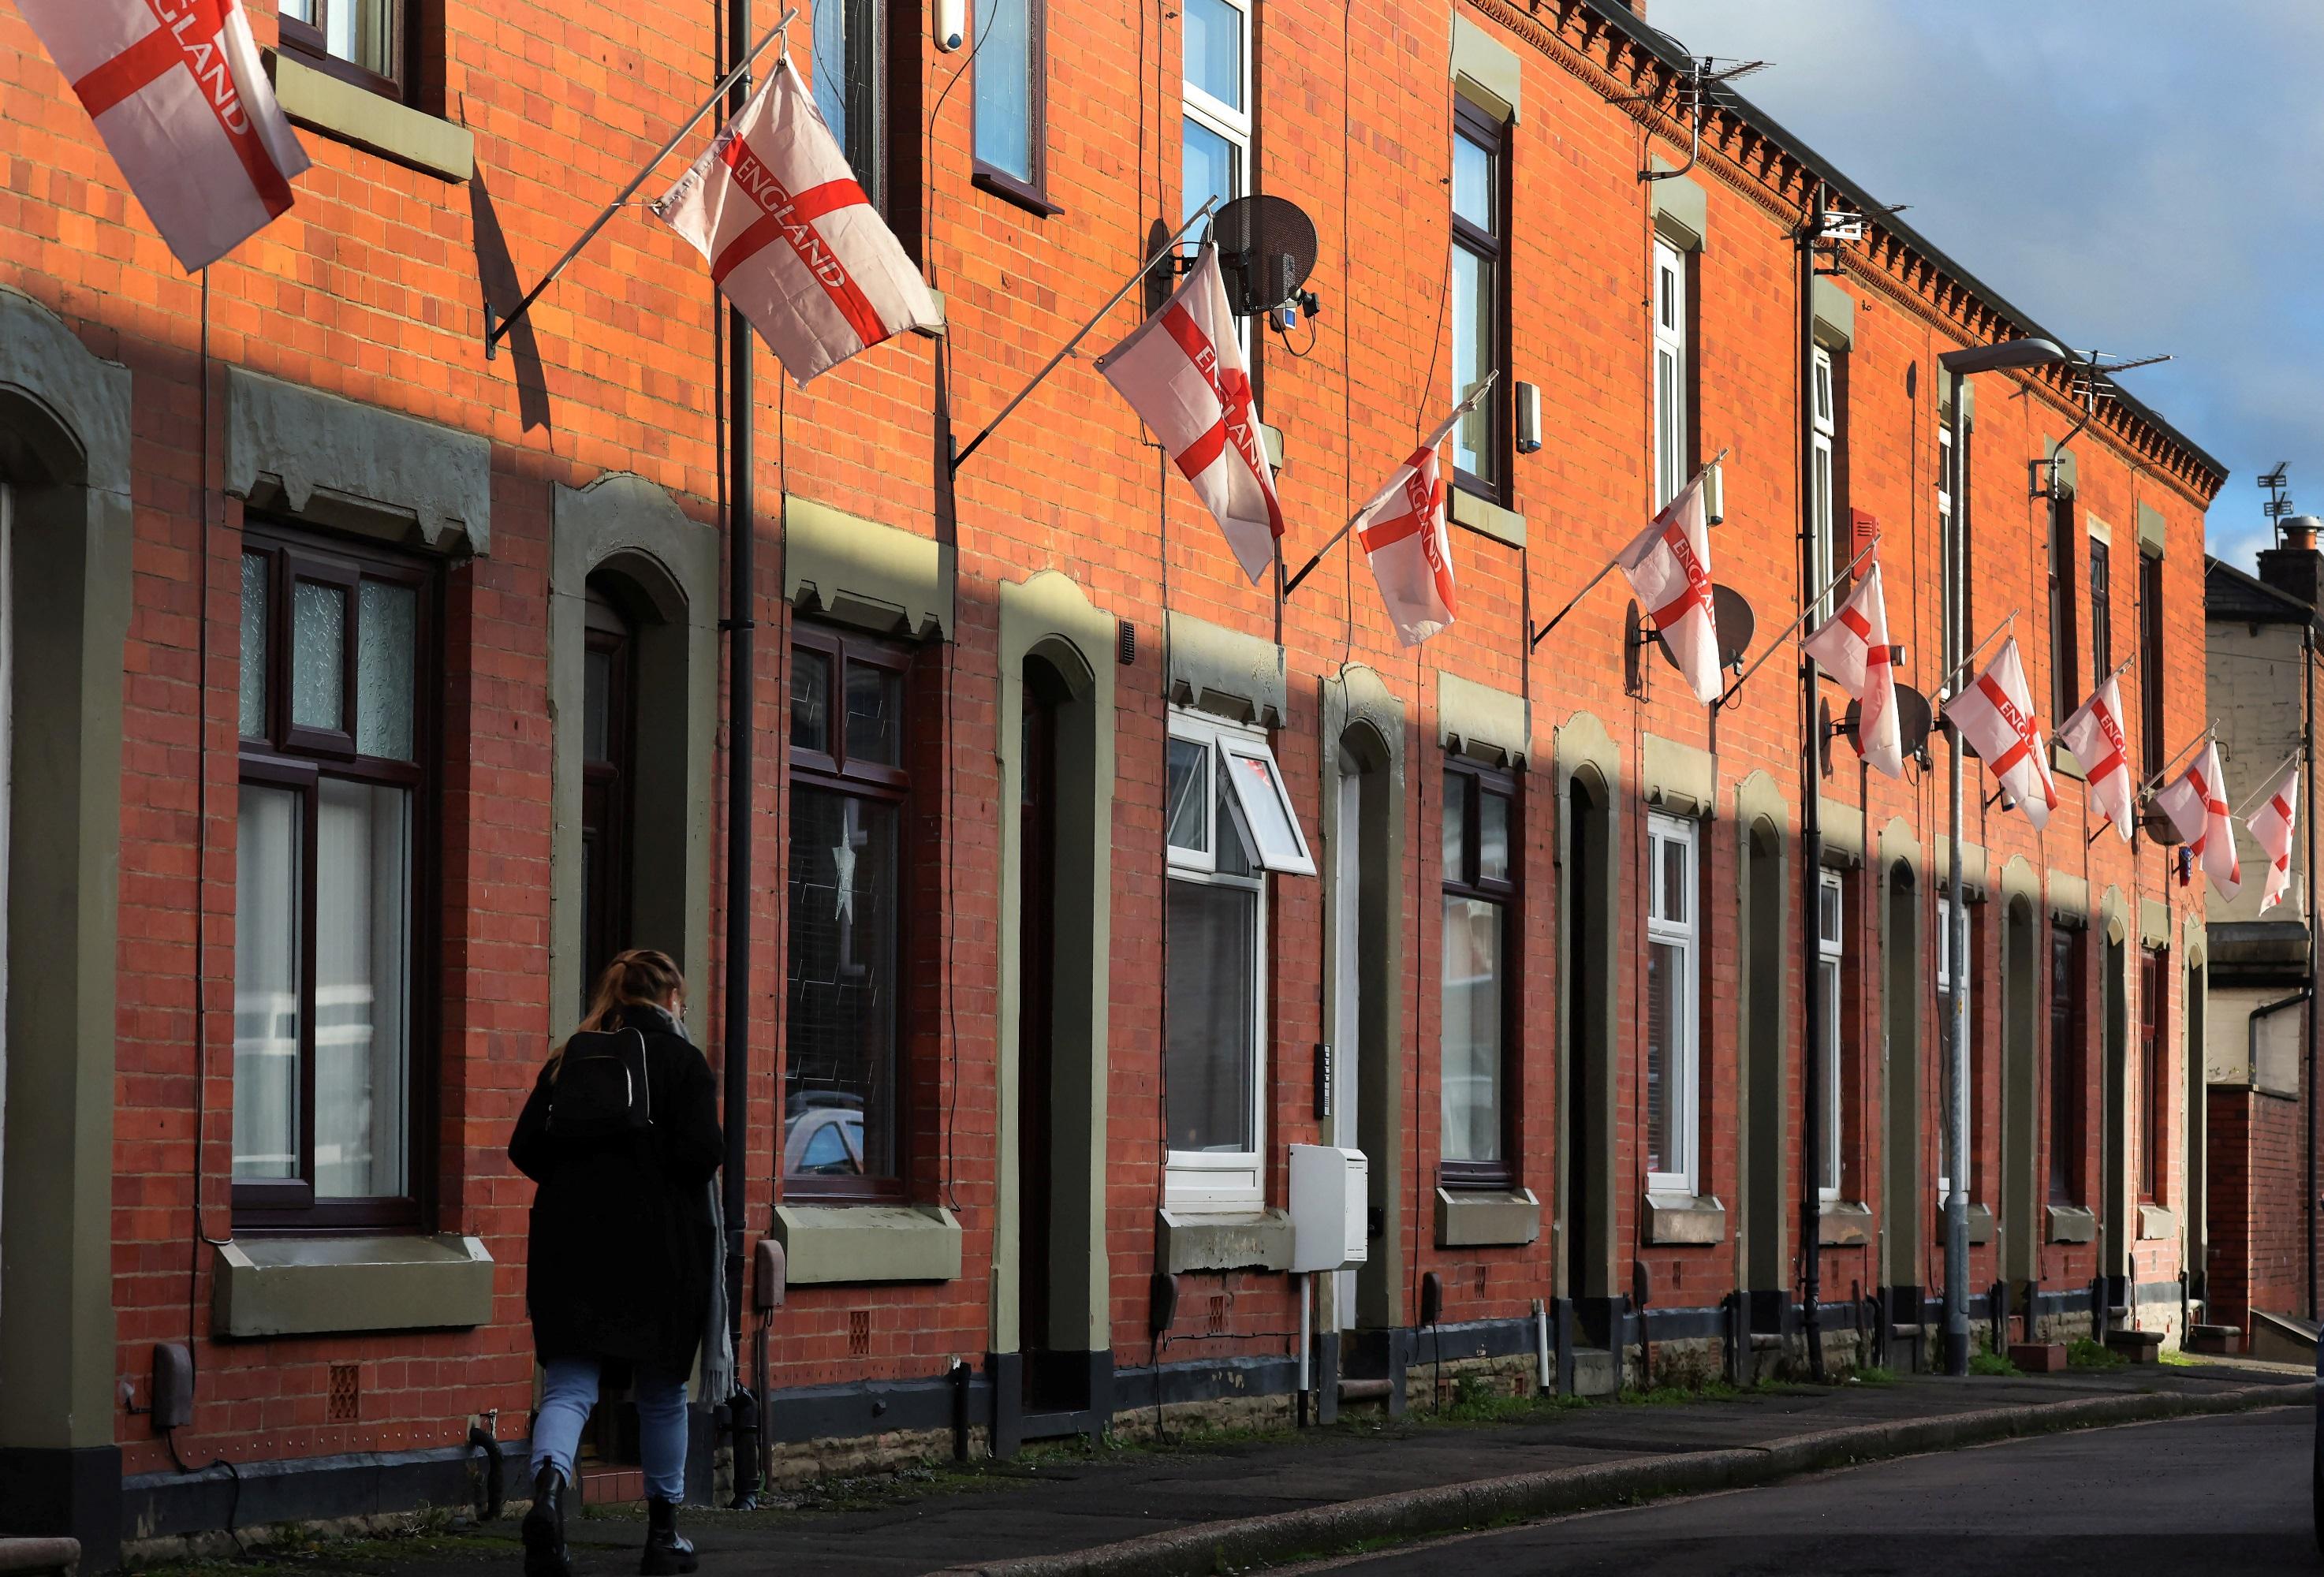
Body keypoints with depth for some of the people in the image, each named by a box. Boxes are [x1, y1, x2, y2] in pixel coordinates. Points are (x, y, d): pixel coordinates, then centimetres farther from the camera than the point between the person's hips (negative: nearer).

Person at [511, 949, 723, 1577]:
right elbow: (701, 1154, -16)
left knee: (569, 1384, -1)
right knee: (661, 1390, 12)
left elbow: (525, 1149, 3)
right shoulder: (682, 1061, -6)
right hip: (658, 1248, -2)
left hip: (571, 1243, 2)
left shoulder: (568, 1060, 6)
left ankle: (549, 1485, -31)